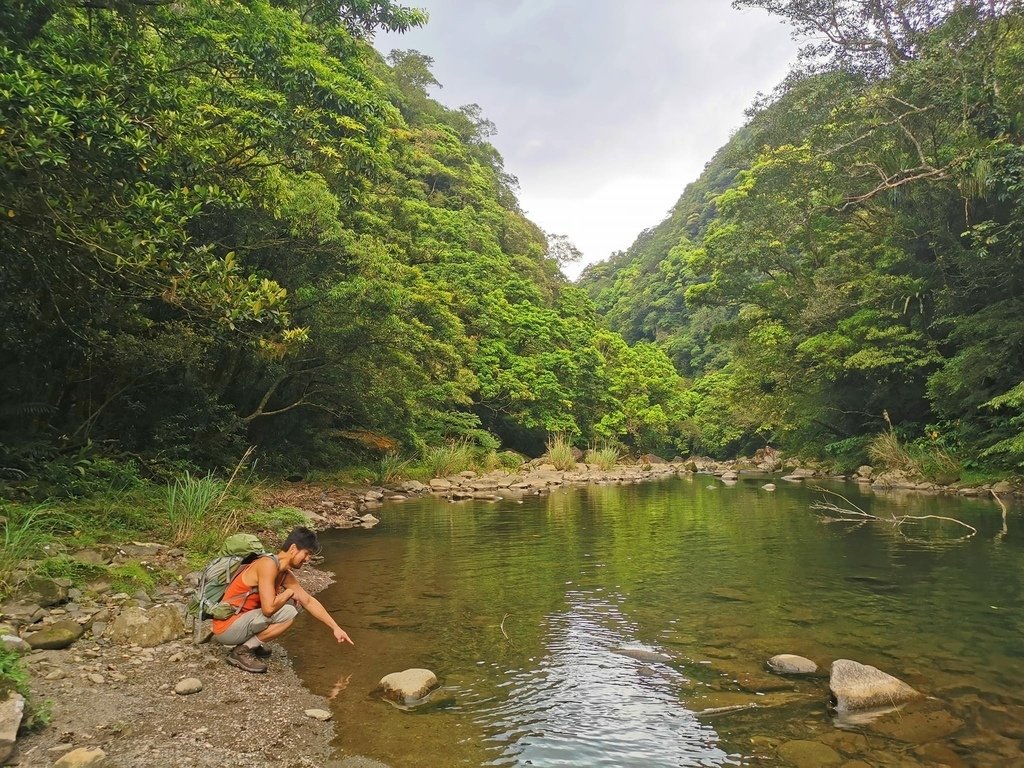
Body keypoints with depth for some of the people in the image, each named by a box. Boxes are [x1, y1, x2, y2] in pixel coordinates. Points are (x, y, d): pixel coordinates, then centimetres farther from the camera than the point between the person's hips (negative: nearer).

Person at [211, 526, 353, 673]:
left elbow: (309, 601, 13)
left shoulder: (286, 575, 7)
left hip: (240, 619, 9)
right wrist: (289, 592, -10)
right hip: (226, 629, -9)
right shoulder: (268, 564, -21)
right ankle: (241, 651, -8)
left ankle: (251, 644, 12)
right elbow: (269, 608, -29)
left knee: (291, 602, 10)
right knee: (288, 613, -21)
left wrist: (336, 628, 12)